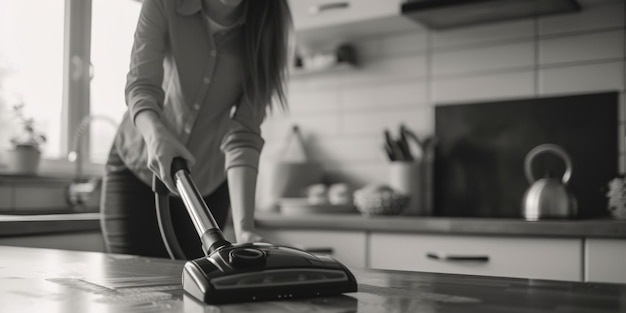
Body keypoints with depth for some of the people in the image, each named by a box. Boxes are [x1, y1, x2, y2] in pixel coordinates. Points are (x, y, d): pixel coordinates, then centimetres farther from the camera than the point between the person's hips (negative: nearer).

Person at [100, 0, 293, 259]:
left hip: (207, 184, 1)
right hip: (138, 167, -1)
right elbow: (141, 83, -26)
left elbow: (244, 133, -24)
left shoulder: (264, 28, -17)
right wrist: (156, 134, -49)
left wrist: (244, 228, -35)